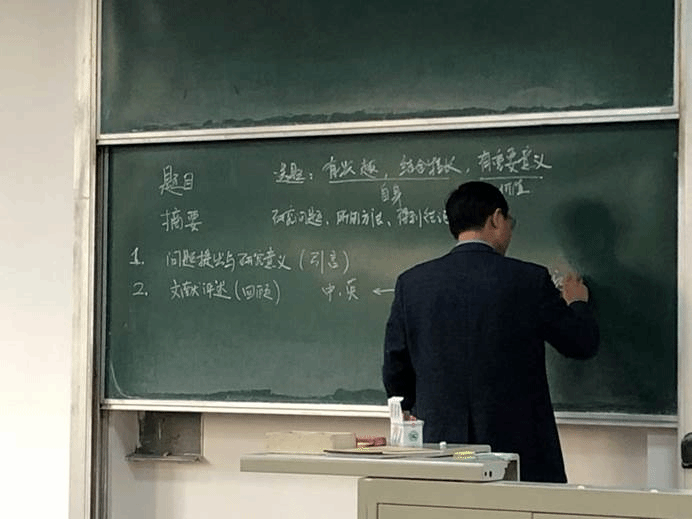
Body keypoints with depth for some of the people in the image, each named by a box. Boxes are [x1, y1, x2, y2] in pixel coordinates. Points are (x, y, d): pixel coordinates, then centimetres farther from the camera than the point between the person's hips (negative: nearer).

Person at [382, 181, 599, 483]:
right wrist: (577, 303, 27)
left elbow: (395, 372, 8)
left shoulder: (412, 283, 2)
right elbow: (583, 344, 6)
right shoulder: (530, 279, -6)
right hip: (517, 446, -3)